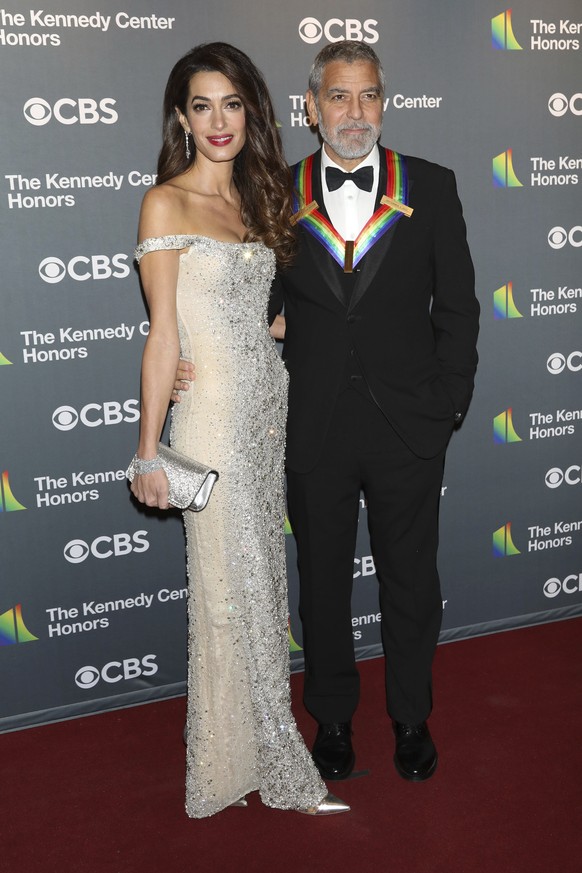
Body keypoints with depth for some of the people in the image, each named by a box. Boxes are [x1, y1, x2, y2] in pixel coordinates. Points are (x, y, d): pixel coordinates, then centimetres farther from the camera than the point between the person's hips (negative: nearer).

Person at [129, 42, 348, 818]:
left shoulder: (256, 199, 13)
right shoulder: (166, 203, -6)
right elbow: (163, 334, -10)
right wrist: (149, 451, -11)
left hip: (270, 406, 7)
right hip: (214, 413, -7)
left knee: (262, 579, 12)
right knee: (234, 589, 2)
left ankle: (245, 759, 28)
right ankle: (282, 774, 16)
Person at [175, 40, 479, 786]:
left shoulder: (430, 187, 1)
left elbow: (457, 306, 2)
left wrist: (449, 405, -5)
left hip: (409, 429, 0)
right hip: (314, 434, 0)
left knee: (411, 583, 14)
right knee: (323, 584, 15)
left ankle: (410, 718, 37)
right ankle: (332, 718, 37)